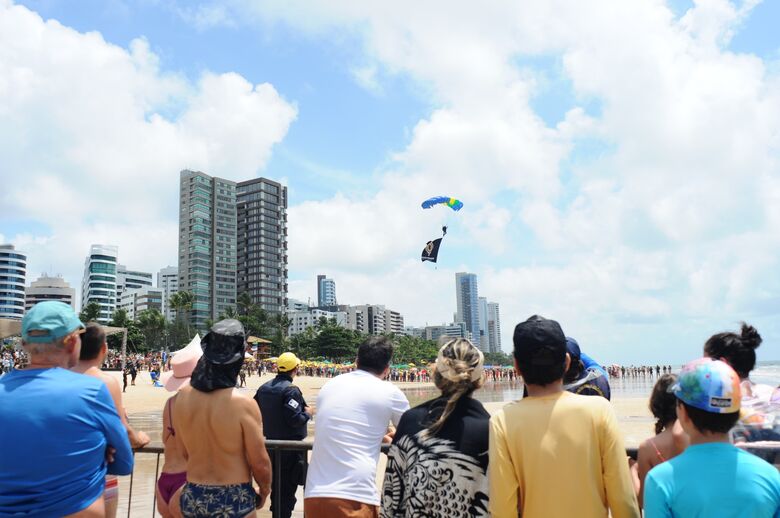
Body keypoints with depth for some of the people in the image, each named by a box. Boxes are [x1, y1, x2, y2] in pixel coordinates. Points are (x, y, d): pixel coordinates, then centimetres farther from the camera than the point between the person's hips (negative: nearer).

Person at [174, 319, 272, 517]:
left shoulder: (182, 397, -5)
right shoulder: (243, 404, -20)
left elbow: (186, 453, 6)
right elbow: (260, 462, -14)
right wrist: (264, 491, 5)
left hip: (192, 497, 4)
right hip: (233, 500, -4)